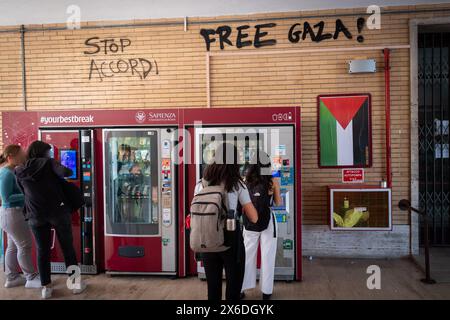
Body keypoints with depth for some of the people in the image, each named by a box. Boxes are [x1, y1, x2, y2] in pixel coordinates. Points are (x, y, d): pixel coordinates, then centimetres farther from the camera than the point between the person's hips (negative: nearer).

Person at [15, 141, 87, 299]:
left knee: (42, 251, 12)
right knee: (67, 247, 9)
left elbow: (24, 192, 16)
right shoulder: (49, 162, -5)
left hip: (36, 216, 3)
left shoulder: (20, 171, 7)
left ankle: (46, 287, 16)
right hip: (58, 212, -3)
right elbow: (65, 172, -22)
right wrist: (68, 171, 0)